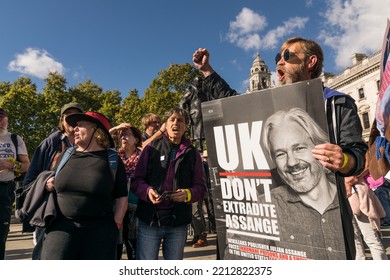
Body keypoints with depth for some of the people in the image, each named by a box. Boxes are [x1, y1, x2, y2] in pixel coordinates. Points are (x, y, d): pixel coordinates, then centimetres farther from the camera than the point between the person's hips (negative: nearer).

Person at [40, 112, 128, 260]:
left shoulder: (112, 160, -1)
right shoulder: (66, 155, 9)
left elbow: (121, 196, 2)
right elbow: (53, 183, 24)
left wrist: (116, 223, -5)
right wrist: (47, 184, 3)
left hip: (100, 230, -2)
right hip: (62, 227, 3)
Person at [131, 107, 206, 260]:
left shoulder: (192, 153, 6)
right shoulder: (152, 148, 2)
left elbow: (200, 186, 4)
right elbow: (136, 181, 1)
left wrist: (188, 194, -17)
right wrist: (148, 191, -19)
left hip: (178, 223, 2)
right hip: (149, 220, -1)